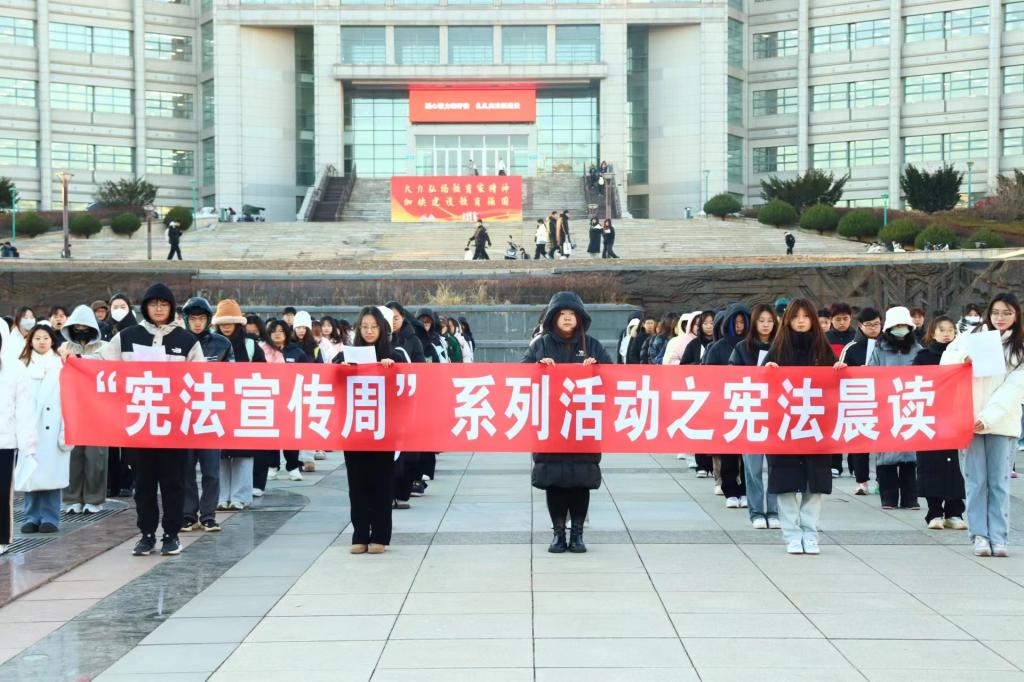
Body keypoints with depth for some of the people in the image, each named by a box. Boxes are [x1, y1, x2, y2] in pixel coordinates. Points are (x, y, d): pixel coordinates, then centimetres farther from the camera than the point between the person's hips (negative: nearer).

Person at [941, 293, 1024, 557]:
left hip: (1002, 423, 0)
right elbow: (945, 363, 7)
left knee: (999, 482, 0)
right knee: (976, 481, -1)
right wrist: (964, 358, -16)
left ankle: (999, 538, 3)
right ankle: (980, 535, 4)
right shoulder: (970, 338, 10)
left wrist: (988, 417, -14)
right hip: (969, 421, 0)